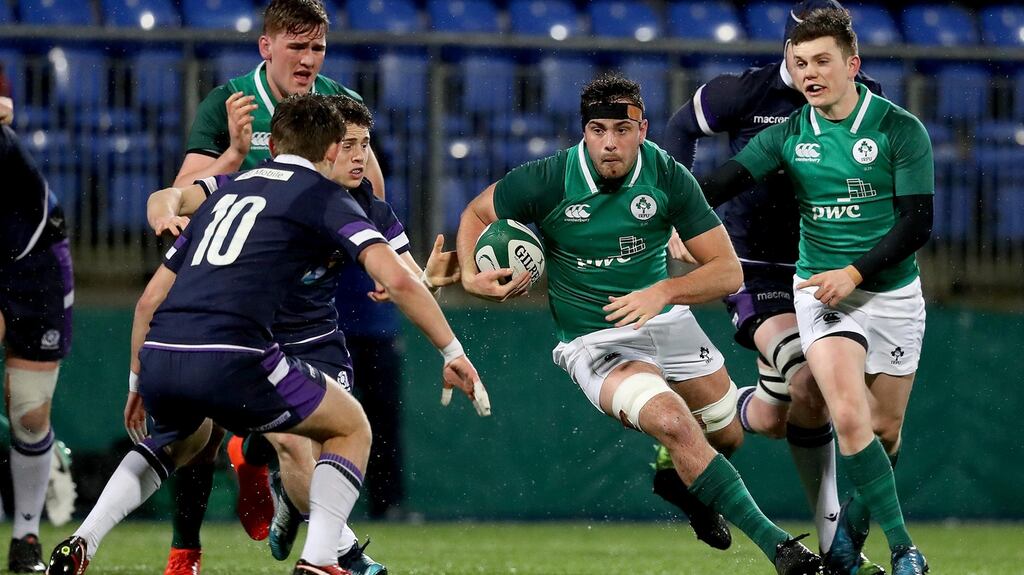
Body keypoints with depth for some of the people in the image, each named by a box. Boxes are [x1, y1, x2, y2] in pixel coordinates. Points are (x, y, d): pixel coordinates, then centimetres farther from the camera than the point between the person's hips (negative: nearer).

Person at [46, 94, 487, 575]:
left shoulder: (227, 191, 28)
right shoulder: (323, 196, 10)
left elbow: (153, 294, 30)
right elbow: (396, 279, -5)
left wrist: (139, 380, 40)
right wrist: (453, 353, 2)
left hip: (158, 355, 6)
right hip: (229, 360, -6)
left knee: (185, 435, 39)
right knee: (352, 429, 17)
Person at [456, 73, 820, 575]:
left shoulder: (668, 177, -12)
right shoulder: (549, 180, -16)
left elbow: (727, 270, -12)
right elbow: (476, 213, 3)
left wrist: (664, 292, -28)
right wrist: (472, 277, -14)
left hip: (664, 321, 4)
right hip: (594, 343, -4)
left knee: (730, 435, 10)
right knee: (673, 423, -29)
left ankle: (676, 476, 48)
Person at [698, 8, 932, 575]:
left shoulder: (900, 129, -9)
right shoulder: (789, 135, -1)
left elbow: (918, 221, -12)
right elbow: (722, 182, -2)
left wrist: (855, 273, -20)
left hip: (893, 294, 0)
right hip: (820, 290, 0)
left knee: (885, 430, 7)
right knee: (849, 416, -20)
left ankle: (851, 528, 34)